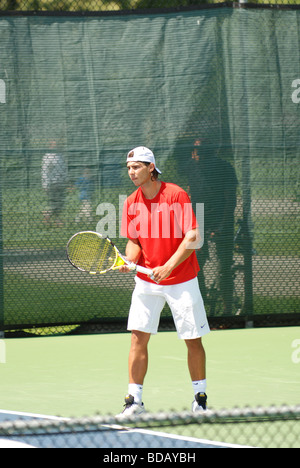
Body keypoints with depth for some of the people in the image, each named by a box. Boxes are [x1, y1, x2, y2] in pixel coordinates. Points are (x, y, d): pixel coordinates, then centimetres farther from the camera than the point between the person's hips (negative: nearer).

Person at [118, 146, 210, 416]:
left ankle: (200, 398, 18)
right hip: (146, 281, 4)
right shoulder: (131, 203, 2)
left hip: (181, 280, -4)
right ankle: (134, 400, -1)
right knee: (138, 336, -5)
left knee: (193, 339, 3)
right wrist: (130, 260, -12)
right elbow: (134, 240, 10)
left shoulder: (177, 196, -13)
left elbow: (192, 238, -17)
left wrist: (167, 267, -24)